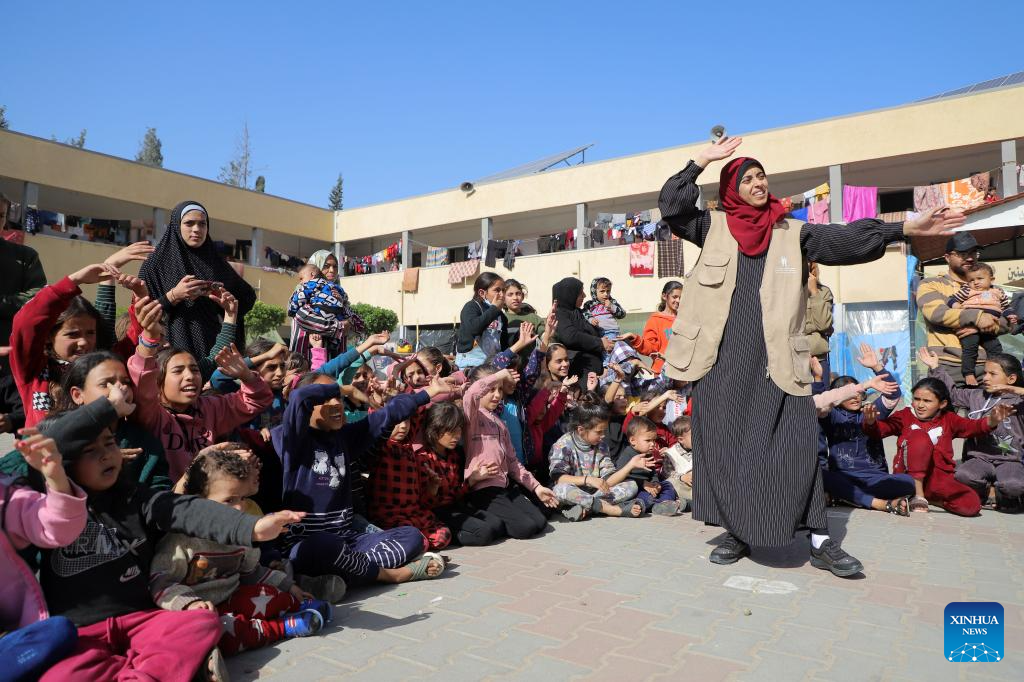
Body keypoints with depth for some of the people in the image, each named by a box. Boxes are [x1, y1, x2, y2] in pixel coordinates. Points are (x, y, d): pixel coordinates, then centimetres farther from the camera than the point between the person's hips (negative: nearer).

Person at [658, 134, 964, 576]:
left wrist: (905, 228, -5)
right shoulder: (714, 227, 9)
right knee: (724, 442, 3)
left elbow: (844, 239, 4)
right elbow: (670, 207, -1)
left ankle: (820, 541, 10)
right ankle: (736, 533, 17)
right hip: (722, 356, 0)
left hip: (775, 357, 1)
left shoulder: (791, 233, 13)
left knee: (795, 443, -1)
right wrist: (701, 161, -3)